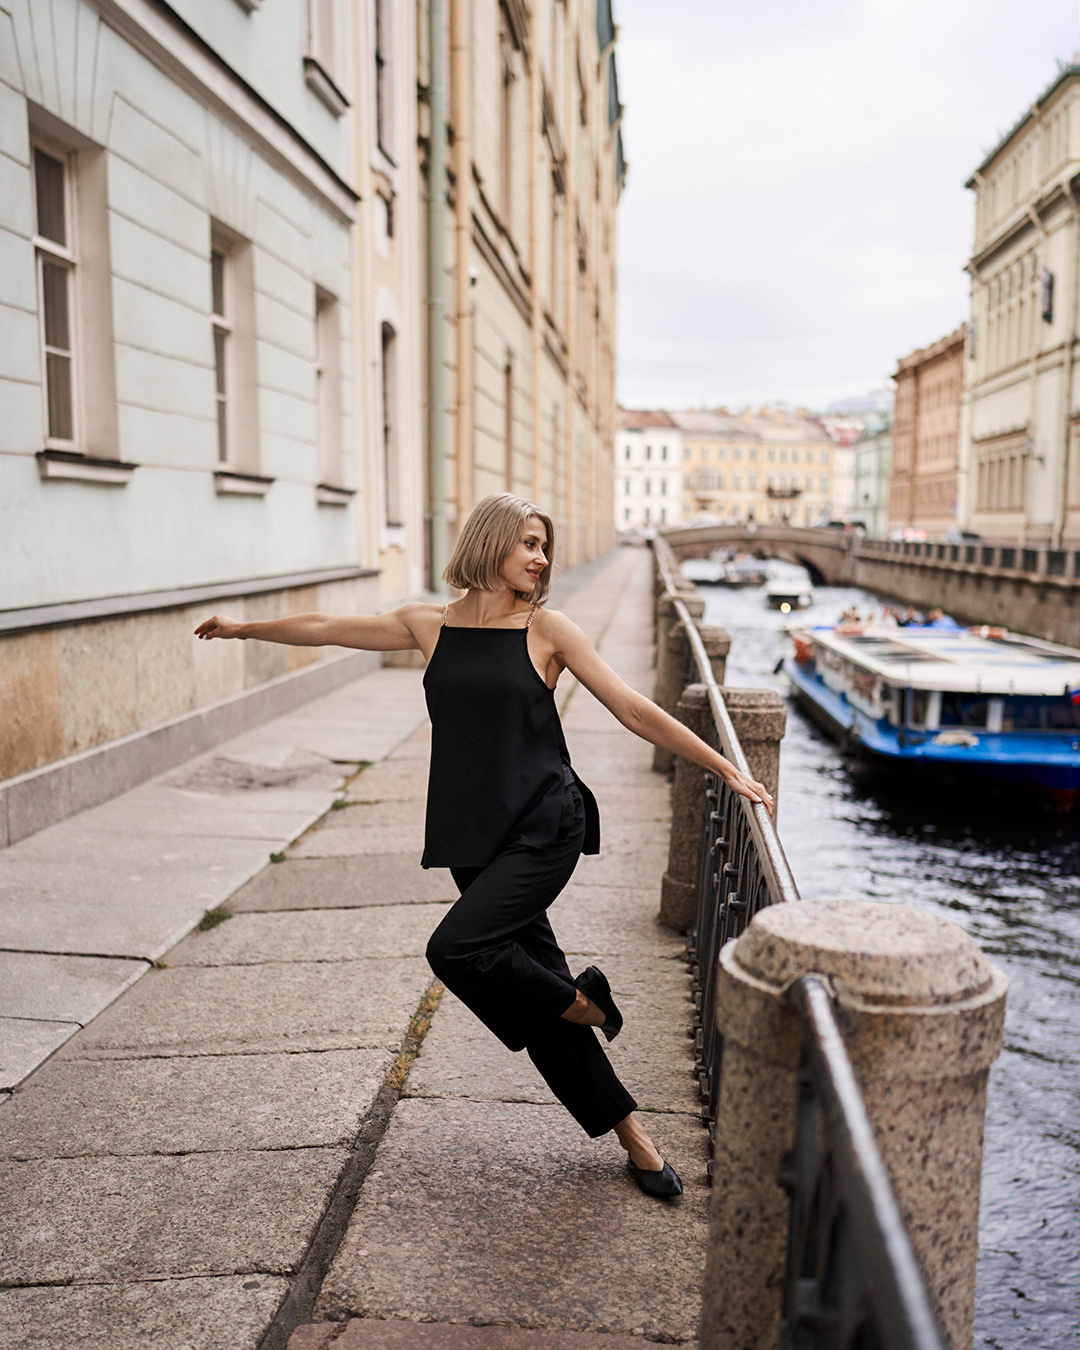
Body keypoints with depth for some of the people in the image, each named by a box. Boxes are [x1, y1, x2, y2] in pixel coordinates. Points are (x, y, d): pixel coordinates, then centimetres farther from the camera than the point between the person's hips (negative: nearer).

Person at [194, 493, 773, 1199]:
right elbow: (326, 629, 18)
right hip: (477, 837, 4)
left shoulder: (547, 630, -2)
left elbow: (634, 709, -3)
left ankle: (585, 1004, 3)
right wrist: (246, 628, 27)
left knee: (456, 947, -23)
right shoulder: (430, 625, 7)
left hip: (546, 828, -4)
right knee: (535, 979, 6)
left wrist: (727, 769, -6)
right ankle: (631, 1133, 21)